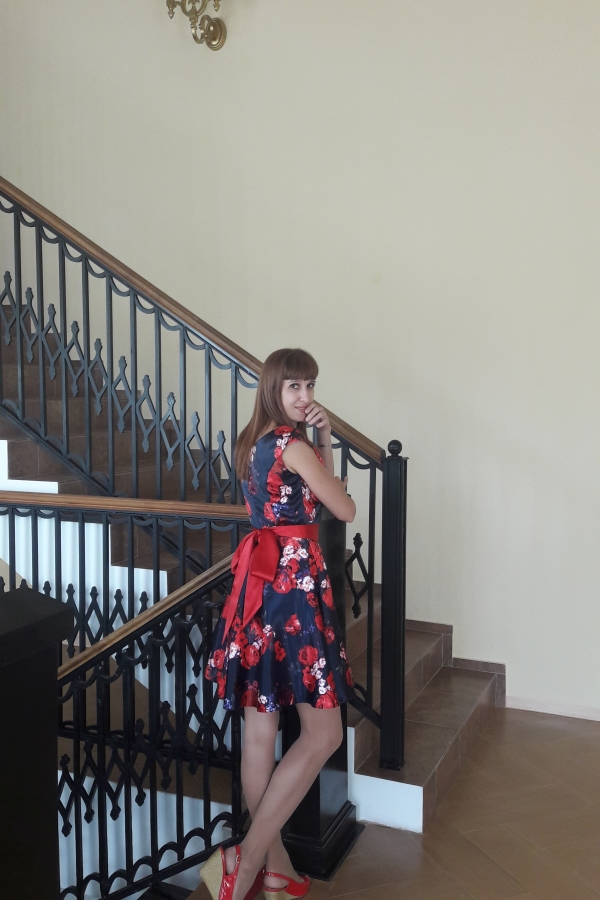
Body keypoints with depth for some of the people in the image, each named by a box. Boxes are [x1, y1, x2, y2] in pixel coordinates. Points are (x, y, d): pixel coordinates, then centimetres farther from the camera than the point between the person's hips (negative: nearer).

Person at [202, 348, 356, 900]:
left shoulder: (253, 442, 14)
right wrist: (318, 443, 12)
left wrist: (324, 438, 11)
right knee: (323, 734, -3)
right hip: (292, 580, -10)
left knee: (260, 727, 11)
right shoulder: (292, 444, -13)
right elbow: (345, 510, -4)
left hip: (259, 576, 10)